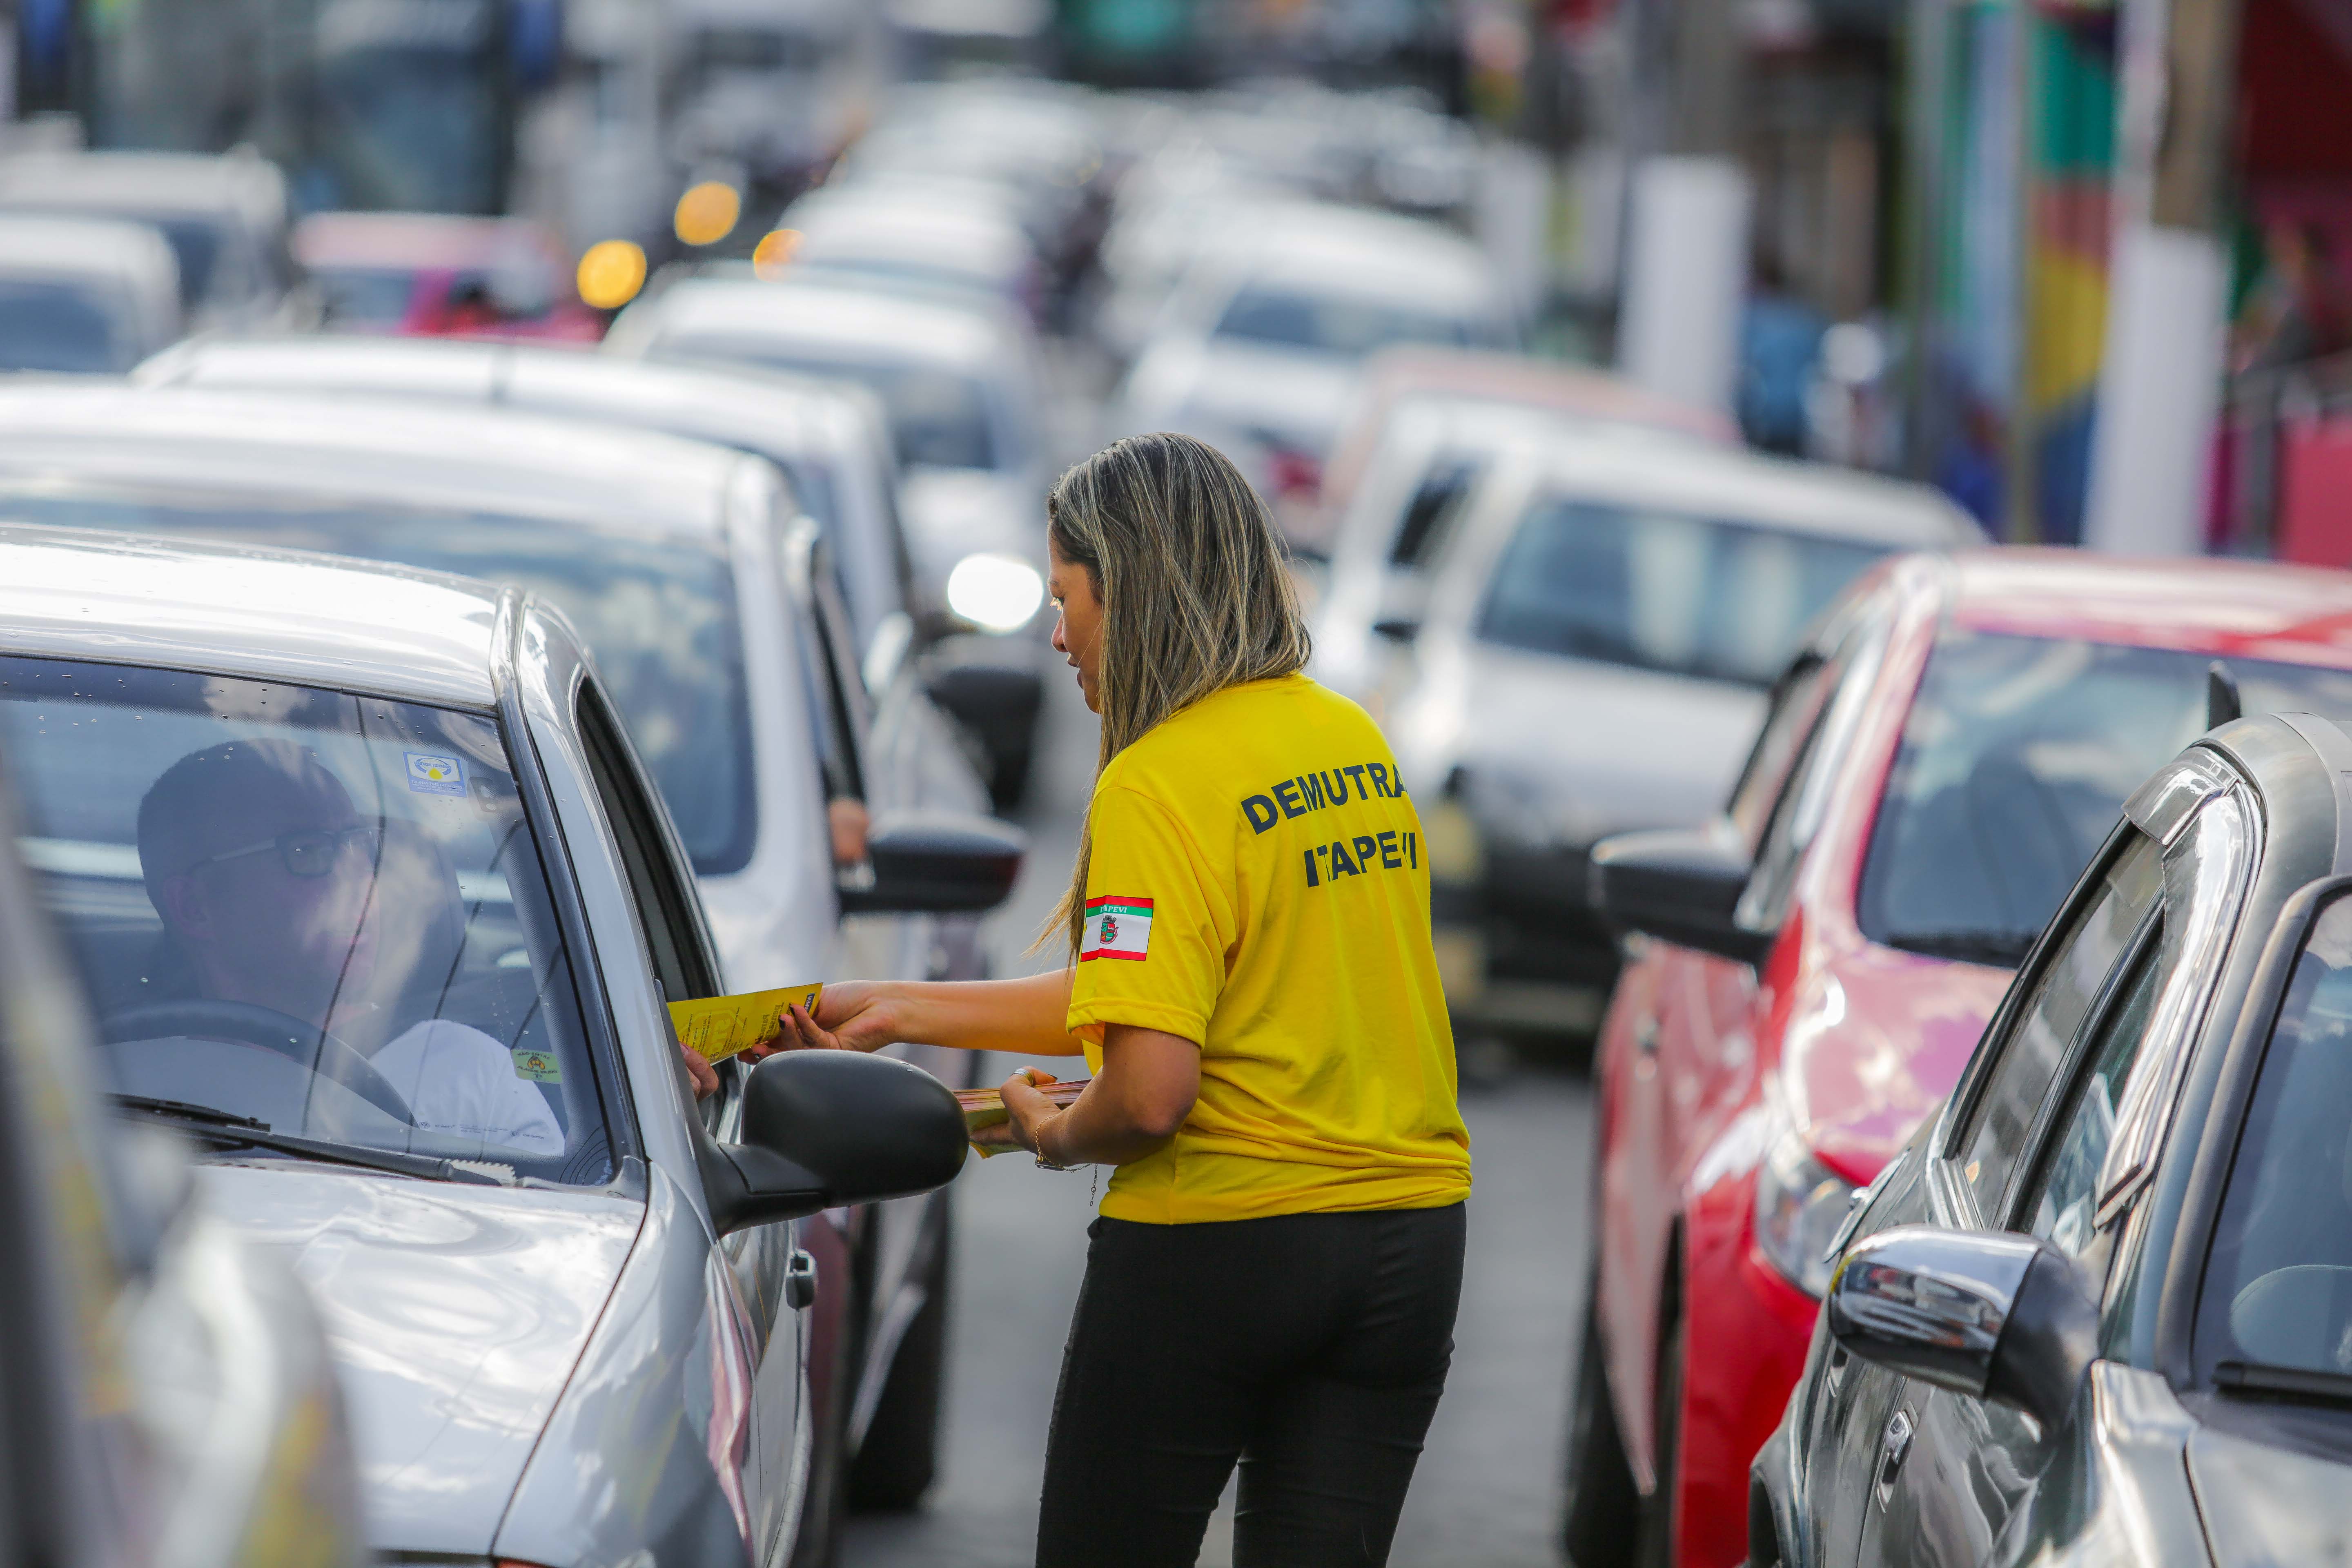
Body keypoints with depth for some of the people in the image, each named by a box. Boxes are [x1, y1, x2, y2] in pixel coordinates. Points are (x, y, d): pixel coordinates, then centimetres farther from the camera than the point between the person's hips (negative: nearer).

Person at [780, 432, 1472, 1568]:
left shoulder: (1158, 785, -15)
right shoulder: (1358, 745, 9)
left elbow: (1151, 1091, -23)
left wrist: (1057, 1134, 0)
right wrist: (901, 1009, 18)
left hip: (1213, 1245, -7)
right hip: (1408, 1232, 7)